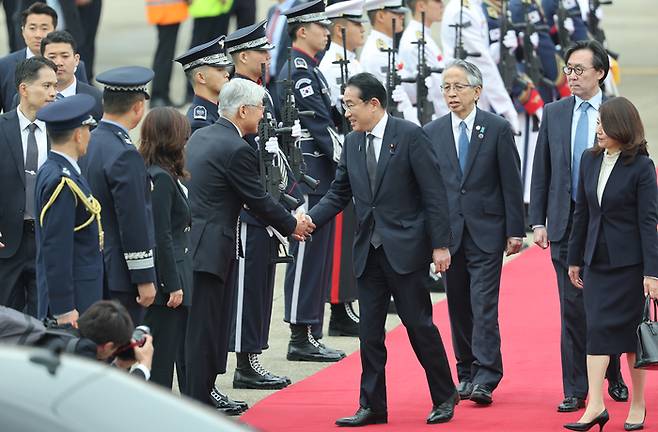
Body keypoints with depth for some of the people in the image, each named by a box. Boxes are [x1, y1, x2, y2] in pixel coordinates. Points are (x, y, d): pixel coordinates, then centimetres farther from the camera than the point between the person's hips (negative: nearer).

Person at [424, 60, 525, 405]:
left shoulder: (497, 129, -1)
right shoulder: (432, 133, 7)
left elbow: (511, 182, 0)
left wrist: (515, 230, -3)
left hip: (486, 231, -3)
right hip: (448, 231, 3)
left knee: (484, 305, -10)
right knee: (458, 306, 8)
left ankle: (485, 379, -12)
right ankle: (466, 373, 17)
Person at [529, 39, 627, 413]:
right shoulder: (554, 114, 7)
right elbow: (541, 172, 9)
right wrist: (538, 221, 3)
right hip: (566, 224, 2)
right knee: (573, 310, 1)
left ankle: (614, 378, 26)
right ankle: (576, 391, 4)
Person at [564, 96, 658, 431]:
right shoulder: (590, 160, 6)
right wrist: (574, 259, 14)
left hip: (629, 262, -5)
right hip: (597, 261, 5)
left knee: (631, 330, 2)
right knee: (597, 329, -4)